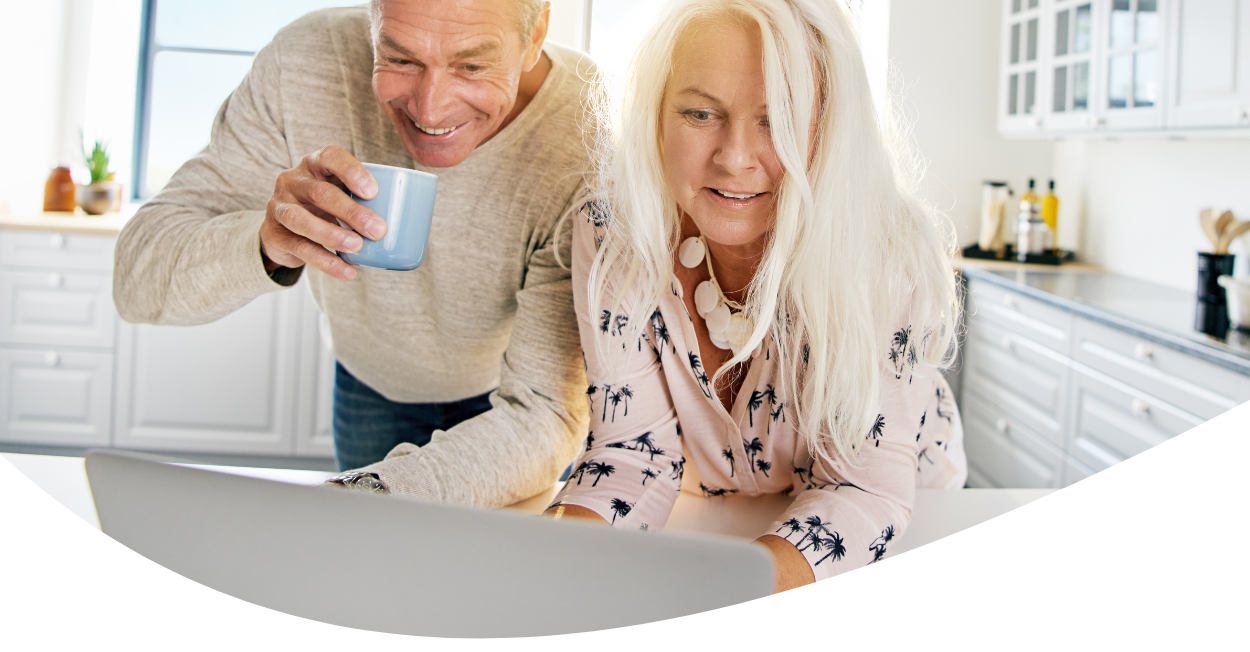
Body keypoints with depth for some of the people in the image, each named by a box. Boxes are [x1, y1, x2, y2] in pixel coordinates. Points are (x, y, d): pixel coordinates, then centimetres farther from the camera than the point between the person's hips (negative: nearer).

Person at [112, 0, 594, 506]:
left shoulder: (584, 141, -37)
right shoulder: (304, 64, -30)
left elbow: (545, 415, -39)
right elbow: (138, 280, -28)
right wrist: (266, 244, -50)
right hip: (373, 383, 2)